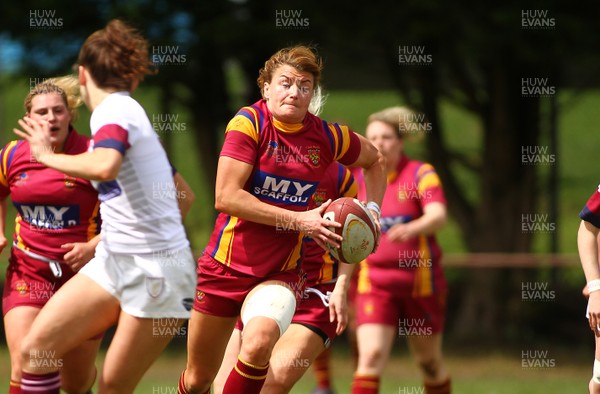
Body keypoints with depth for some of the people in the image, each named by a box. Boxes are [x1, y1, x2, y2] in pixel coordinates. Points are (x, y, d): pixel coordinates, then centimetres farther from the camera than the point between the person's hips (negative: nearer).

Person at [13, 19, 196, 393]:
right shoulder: (132, 112, 17)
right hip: (114, 262, 9)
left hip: (154, 270, -9)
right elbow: (184, 193, 24)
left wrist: (47, 156, -16)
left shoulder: (113, 110, -10)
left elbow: (104, 166, -33)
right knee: (35, 350, -3)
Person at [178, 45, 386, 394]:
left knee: (258, 343, -32)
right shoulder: (250, 122, -12)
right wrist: (299, 220, -23)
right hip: (225, 266, -1)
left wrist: (372, 210, 3)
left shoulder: (328, 137, -2)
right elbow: (226, 196, -21)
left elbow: (375, 160, 20)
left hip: (280, 274, 1)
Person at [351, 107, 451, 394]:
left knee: (430, 363, 12)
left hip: (420, 282, -2)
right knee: (370, 355, -17)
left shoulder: (421, 174, -6)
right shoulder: (359, 180, 5)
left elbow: (438, 215, -25)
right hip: (374, 282, 2)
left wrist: (411, 229, -45)